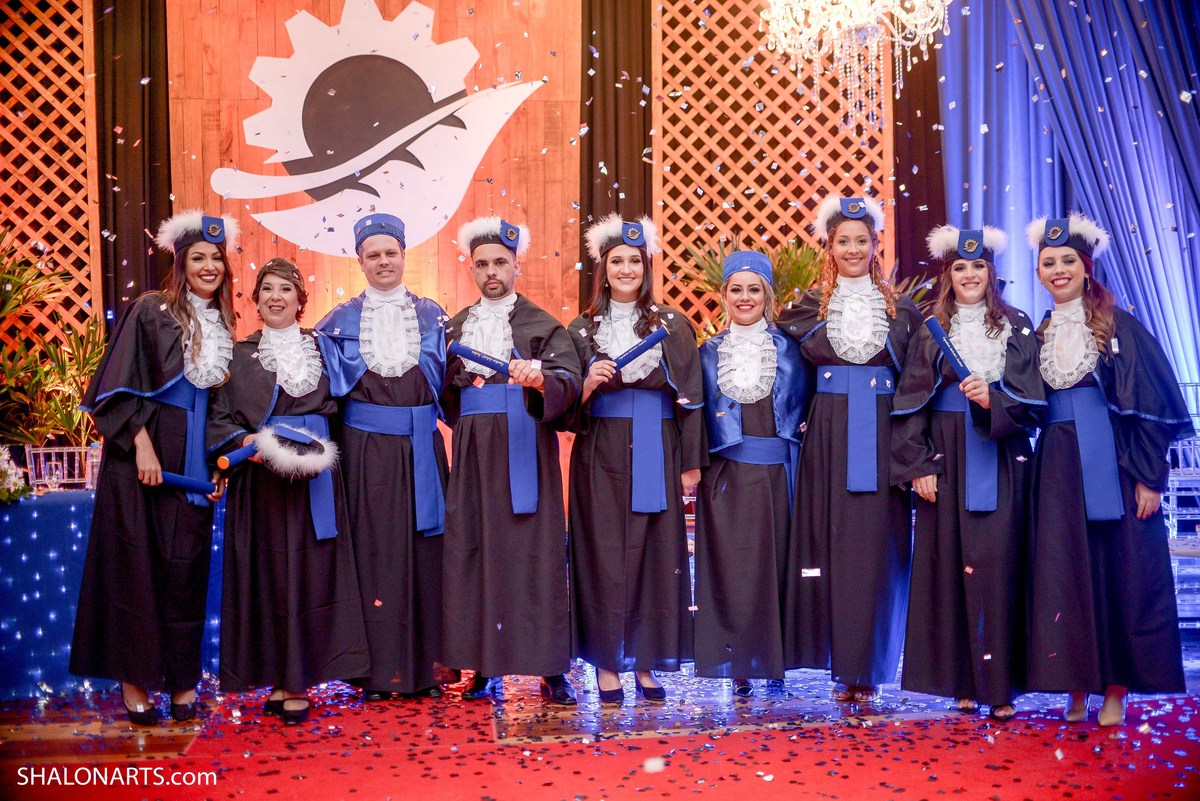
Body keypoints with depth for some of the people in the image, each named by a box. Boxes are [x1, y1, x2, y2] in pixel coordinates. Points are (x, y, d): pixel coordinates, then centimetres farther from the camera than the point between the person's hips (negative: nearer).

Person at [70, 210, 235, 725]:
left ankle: (182, 680, 13)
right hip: (144, 448, -4)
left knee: (186, 565, 6)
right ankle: (135, 681, 7)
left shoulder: (222, 324, 13)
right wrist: (142, 446, -17)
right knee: (139, 562, -1)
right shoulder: (151, 310, -4)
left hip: (195, 456, 5)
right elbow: (122, 386, -9)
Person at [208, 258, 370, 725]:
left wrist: (320, 451, -3)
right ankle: (277, 679, 10)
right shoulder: (239, 355, 8)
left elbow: (337, 407, 13)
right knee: (264, 576, 1)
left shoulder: (321, 349, 10)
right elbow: (218, 420, 4)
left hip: (314, 480, 0)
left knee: (309, 574, -2)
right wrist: (248, 441, -14)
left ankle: (298, 683, 5)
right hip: (259, 482, 0)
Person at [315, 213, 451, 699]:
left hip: (421, 448, 1)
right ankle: (377, 669, 7)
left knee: (423, 547, 2)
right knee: (373, 548, -1)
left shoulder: (431, 316, 10)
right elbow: (327, 386, 7)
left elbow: (447, 381, 9)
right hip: (366, 448, -1)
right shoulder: (341, 321, 8)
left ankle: (426, 665, 10)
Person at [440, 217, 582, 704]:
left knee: (536, 550, -4)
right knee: (473, 550, 2)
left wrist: (539, 378, -30)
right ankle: (484, 666, 10)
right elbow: (445, 394, 17)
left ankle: (551, 669, 1)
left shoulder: (542, 325, 3)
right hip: (473, 454, 4)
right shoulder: (455, 328, 16)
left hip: (525, 450, -3)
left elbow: (570, 380, -13)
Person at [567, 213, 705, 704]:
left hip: (656, 457, 0)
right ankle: (607, 662, 6)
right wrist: (588, 386, -14)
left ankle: (646, 661, 10)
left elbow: (690, 396, 5)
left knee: (655, 552, 1)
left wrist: (691, 462, 1)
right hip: (601, 459, 0)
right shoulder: (582, 329, 7)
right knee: (604, 554, -2)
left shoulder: (672, 325, 6)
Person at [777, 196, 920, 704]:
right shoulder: (809, 308, 9)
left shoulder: (902, 310, 9)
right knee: (831, 542, -2)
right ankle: (844, 667, 7)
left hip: (881, 438, 0)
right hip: (828, 438, 0)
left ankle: (868, 667, 4)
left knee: (876, 545, -3)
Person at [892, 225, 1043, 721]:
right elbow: (911, 404, 3)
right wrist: (919, 466, -5)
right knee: (950, 561, 0)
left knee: (997, 562, -5)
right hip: (946, 460, 1)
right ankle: (962, 680, 8)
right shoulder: (932, 331, 8)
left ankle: (999, 684, -1)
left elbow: (1032, 398, 1)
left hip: (1001, 461, -1)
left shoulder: (1017, 327, 7)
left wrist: (994, 400, -18)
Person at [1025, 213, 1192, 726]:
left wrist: (1149, 477, -11)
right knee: (1064, 576, 2)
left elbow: (1150, 401, -6)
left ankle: (1116, 692, 8)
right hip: (1058, 469, 4)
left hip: (1111, 463, -4)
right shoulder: (1039, 334, 12)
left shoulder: (1118, 324, -2)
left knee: (1120, 570, 0)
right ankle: (1078, 690, 10)